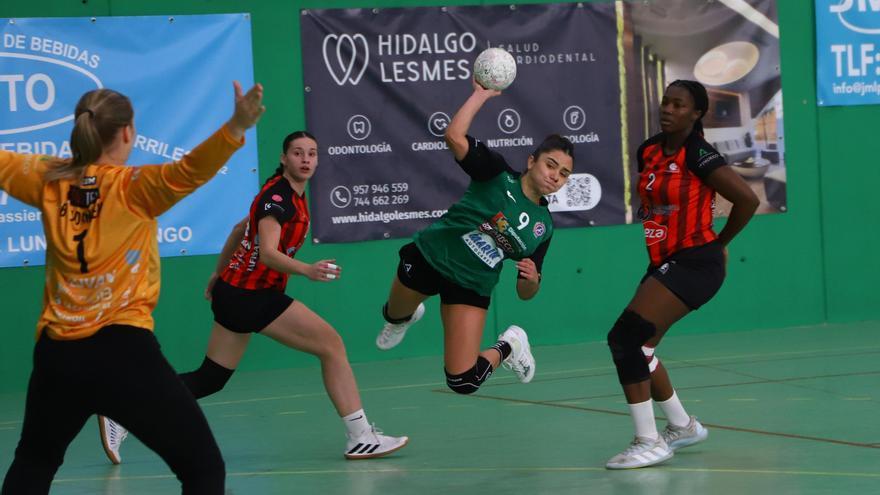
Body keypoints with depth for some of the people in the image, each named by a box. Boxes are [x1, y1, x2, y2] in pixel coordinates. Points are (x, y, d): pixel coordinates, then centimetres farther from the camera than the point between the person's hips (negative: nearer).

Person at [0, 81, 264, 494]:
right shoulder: (133, 187, -7)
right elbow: (187, 172, -26)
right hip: (122, 351, -5)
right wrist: (237, 127, -39)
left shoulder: (48, 180, 6)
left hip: (56, 354, 6)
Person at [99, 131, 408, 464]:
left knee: (209, 380, 10)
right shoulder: (277, 196, -17)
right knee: (331, 344, -9)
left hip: (235, 291, 10)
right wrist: (307, 271, -45)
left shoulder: (291, 194, 12)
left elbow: (240, 229, 24)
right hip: (250, 297, -10)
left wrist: (220, 272, 33)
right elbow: (268, 253, -30)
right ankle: (360, 436, -8)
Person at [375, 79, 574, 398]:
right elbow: (455, 136, -29)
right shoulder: (498, 173, -14)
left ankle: (508, 347, 21)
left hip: (470, 288, 1)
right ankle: (404, 317, 64)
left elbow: (525, 293, 2)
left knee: (463, 382, -10)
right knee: (394, 316, 25)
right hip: (428, 258, -1)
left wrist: (531, 279, -21)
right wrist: (482, 94, -25)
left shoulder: (544, 226, -4)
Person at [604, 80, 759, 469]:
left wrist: (720, 243, -4)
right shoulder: (648, 151, 7)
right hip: (664, 263, 9)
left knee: (627, 338, -18)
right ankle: (683, 426, 31)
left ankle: (650, 443, -13)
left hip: (694, 265, -9)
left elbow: (747, 199, -15)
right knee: (635, 346, 12)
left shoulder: (698, 155, -15)